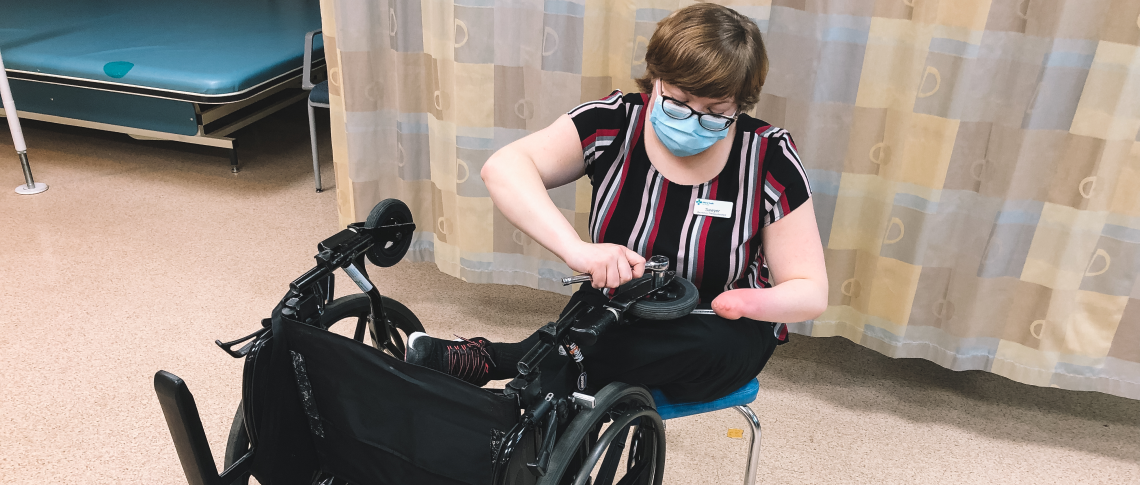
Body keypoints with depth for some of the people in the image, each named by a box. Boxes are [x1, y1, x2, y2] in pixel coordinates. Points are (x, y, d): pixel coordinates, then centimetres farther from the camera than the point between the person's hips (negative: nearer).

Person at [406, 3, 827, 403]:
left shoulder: (768, 157, -15)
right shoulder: (612, 123, -12)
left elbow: (811, 292, -10)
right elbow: (502, 168, -25)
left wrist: (753, 303, -34)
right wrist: (576, 249, -41)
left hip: (719, 333, 1)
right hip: (613, 313, 0)